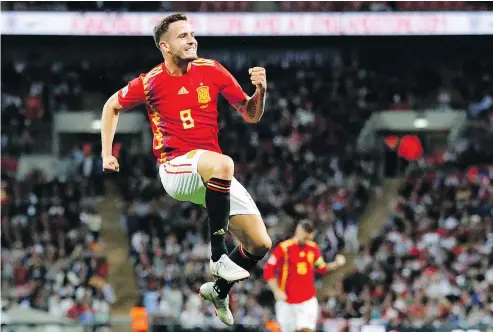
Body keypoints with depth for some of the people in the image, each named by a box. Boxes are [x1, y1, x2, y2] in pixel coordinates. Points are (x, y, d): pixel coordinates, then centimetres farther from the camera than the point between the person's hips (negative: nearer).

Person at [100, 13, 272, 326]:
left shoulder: (211, 71, 3)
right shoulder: (151, 82, -5)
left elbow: (251, 115, 8)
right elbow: (112, 106, 13)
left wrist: (261, 90, -11)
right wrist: (107, 155, 9)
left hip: (213, 178, 5)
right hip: (175, 169, -5)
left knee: (261, 244, -2)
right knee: (222, 163, -40)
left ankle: (218, 291, 25)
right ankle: (218, 254, -31)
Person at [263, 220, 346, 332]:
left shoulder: (313, 248, 3)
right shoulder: (283, 248, -9)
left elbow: (322, 268, 16)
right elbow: (268, 271, -7)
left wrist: (336, 264, -3)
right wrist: (277, 292, -13)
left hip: (308, 301, 2)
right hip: (287, 301, -2)